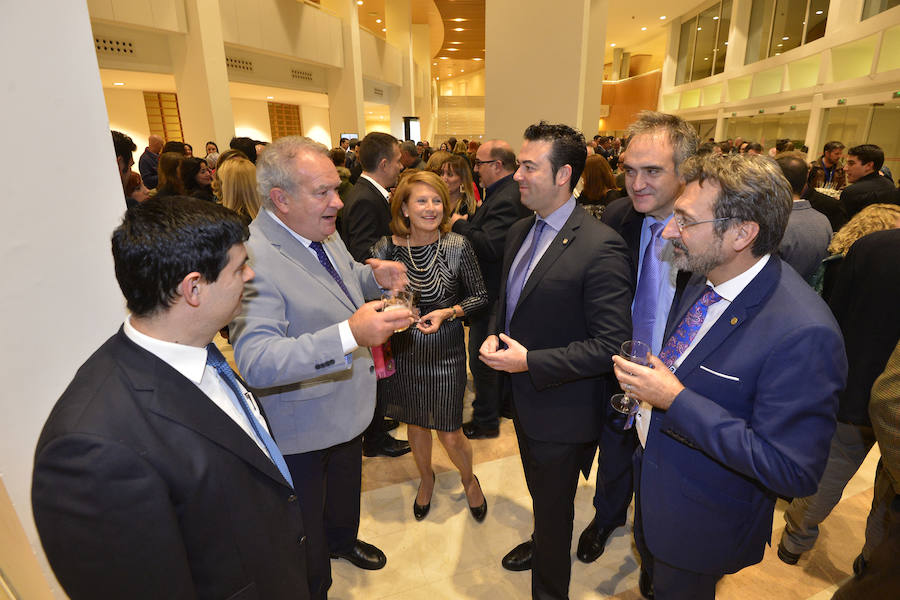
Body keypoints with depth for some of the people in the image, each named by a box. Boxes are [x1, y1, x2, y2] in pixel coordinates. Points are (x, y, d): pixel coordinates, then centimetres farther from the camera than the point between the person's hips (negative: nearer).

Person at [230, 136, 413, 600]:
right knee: (305, 542, 18)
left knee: (346, 487, 34)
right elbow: (256, 361, -38)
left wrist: (374, 276, -8)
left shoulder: (322, 232, -2)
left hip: (346, 406, 9)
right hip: (301, 429, -8)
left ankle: (343, 539, 63)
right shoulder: (254, 258, -31)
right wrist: (349, 335, -48)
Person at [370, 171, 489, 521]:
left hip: (445, 351, -2)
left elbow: (480, 297, -3)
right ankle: (426, 478, 52)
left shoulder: (457, 246, -12)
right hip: (402, 351, 2)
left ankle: (468, 479, 42)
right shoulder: (387, 248, -9)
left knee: (450, 435, 6)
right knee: (415, 425, 21)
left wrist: (448, 312, -19)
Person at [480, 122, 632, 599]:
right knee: (539, 492, 31)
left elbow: (612, 344, -25)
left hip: (563, 408, -7)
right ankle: (542, 543, 60)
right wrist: (494, 335, -7)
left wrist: (530, 361, -27)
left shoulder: (601, 247, -25)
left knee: (554, 506, 15)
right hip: (523, 397, 7)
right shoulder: (520, 232, 1)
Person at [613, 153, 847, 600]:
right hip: (651, 475, 7)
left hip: (699, 526, -6)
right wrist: (648, 382, -6)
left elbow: (793, 472, -31)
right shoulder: (705, 279, -7)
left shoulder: (802, 334, -34)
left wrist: (676, 400, -33)